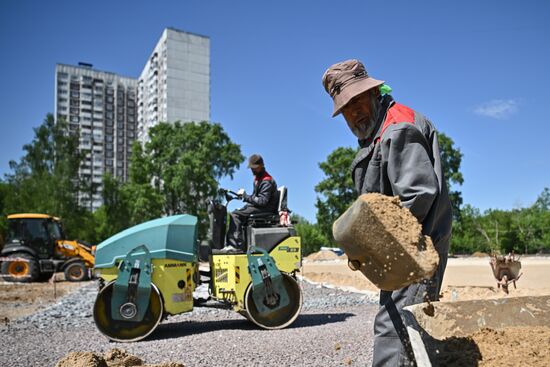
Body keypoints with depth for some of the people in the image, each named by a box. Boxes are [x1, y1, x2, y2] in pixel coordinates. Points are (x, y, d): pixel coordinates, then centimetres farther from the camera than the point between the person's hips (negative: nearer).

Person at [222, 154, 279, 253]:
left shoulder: (266, 181, -15)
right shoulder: (258, 178, 17)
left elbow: (262, 201, -23)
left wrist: (245, 196, -19)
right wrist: (244, 196, 4)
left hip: (265, 209, -11)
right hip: (257, 206, 11)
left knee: (235, 215, -21)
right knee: (234, 214, 5)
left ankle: (237, 245, -23)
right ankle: (230, 244, -1)